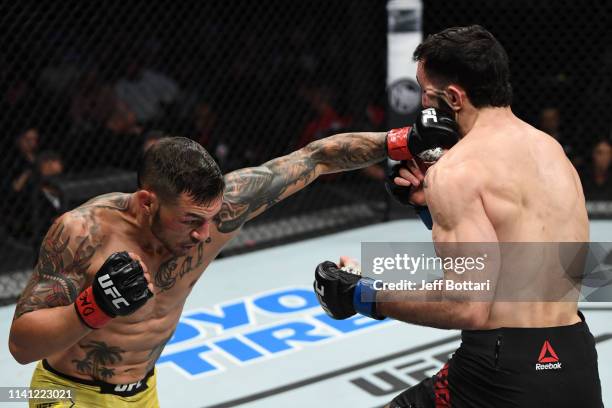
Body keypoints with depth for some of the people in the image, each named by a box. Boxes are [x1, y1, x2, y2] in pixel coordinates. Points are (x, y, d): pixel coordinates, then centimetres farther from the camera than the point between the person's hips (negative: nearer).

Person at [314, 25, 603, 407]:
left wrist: (364, 295, -10)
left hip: (507, 372, -7)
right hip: (580, 363, 7)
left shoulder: (457, 169, -14)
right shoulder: (553, 149, 10)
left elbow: (470, 306, -21)